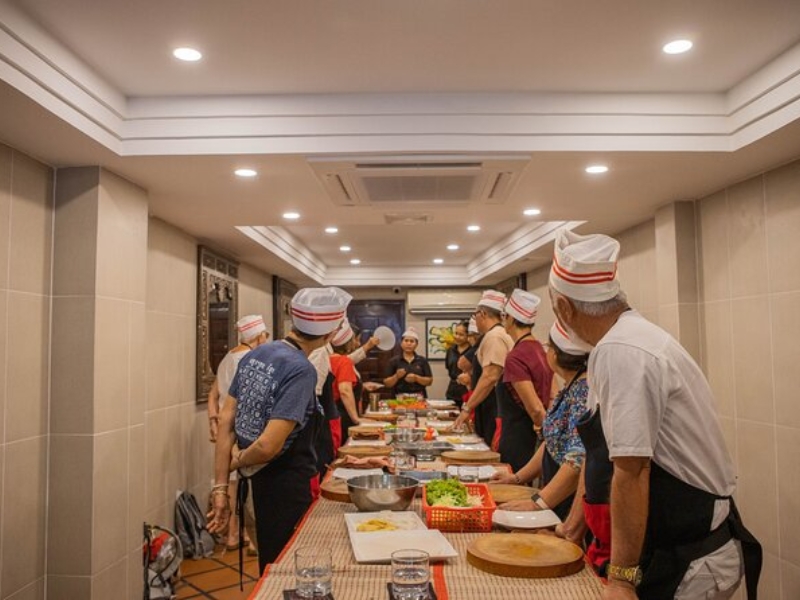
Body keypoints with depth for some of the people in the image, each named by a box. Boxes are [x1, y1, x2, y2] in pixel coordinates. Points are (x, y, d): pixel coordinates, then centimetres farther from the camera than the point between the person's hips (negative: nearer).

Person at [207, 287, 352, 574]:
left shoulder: (254, 355, 1)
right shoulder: (302, 370, -23)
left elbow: (226, 422, 1)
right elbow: (268, 446, -28)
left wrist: (220, 487, 3)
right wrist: (237, 461, -7)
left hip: (261, 480, 8)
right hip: (289, 487, -8)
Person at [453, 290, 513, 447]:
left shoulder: (494, 337, -15)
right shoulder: (498, 334, 16)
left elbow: (490, 377, -23)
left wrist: (467, 408, -20)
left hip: (495, 412, -10)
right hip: (490, 412, 10)